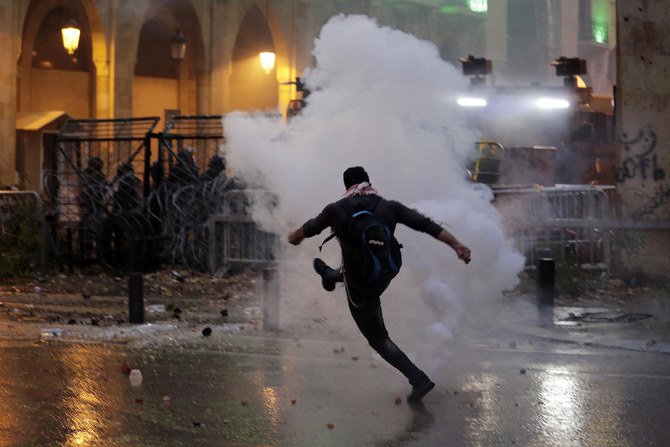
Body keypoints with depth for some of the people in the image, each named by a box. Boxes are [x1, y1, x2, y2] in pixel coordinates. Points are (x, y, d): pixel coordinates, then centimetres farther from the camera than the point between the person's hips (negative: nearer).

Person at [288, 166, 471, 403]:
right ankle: (331, 276, 70)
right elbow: (426, 225, -16)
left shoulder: (336, 210, -14)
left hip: (361, 290, -4)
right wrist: (456, 245, -14)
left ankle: (419, 380, 4)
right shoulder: (389, 207, -10)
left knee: (378, 338, 10)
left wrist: (294, 237, 28)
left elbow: (311, 227, 6)